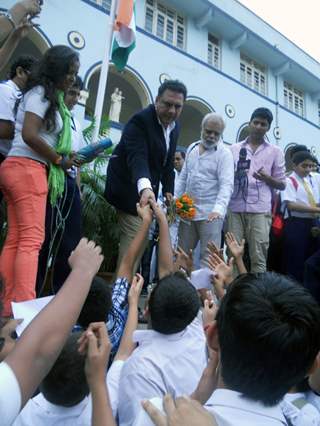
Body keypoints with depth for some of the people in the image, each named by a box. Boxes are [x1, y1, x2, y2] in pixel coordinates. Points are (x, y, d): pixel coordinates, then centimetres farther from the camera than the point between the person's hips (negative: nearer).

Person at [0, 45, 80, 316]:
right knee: (31, 239, -12)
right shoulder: (41, 93, -3)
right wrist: (59, 160, -8)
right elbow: (29, 135, -17)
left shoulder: (49, 96, 23)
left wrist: (63, 159, 4)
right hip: (27, 169, -9)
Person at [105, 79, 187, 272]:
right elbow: (137, 157, -34)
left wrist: (168, 190, 1)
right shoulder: (140, 121, -19)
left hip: (148, 190, 9)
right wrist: (145, 188, -52)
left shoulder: (175, 127, 7)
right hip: (130, 191, -8)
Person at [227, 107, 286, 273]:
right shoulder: (234, 149, 12)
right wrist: (236, 175, -9)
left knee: (258, 257, 0)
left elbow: (282, 185, 9)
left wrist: (266, 178, -11)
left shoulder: (275, 152, 9)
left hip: (260, 210, -1)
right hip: (235, 208, 1)